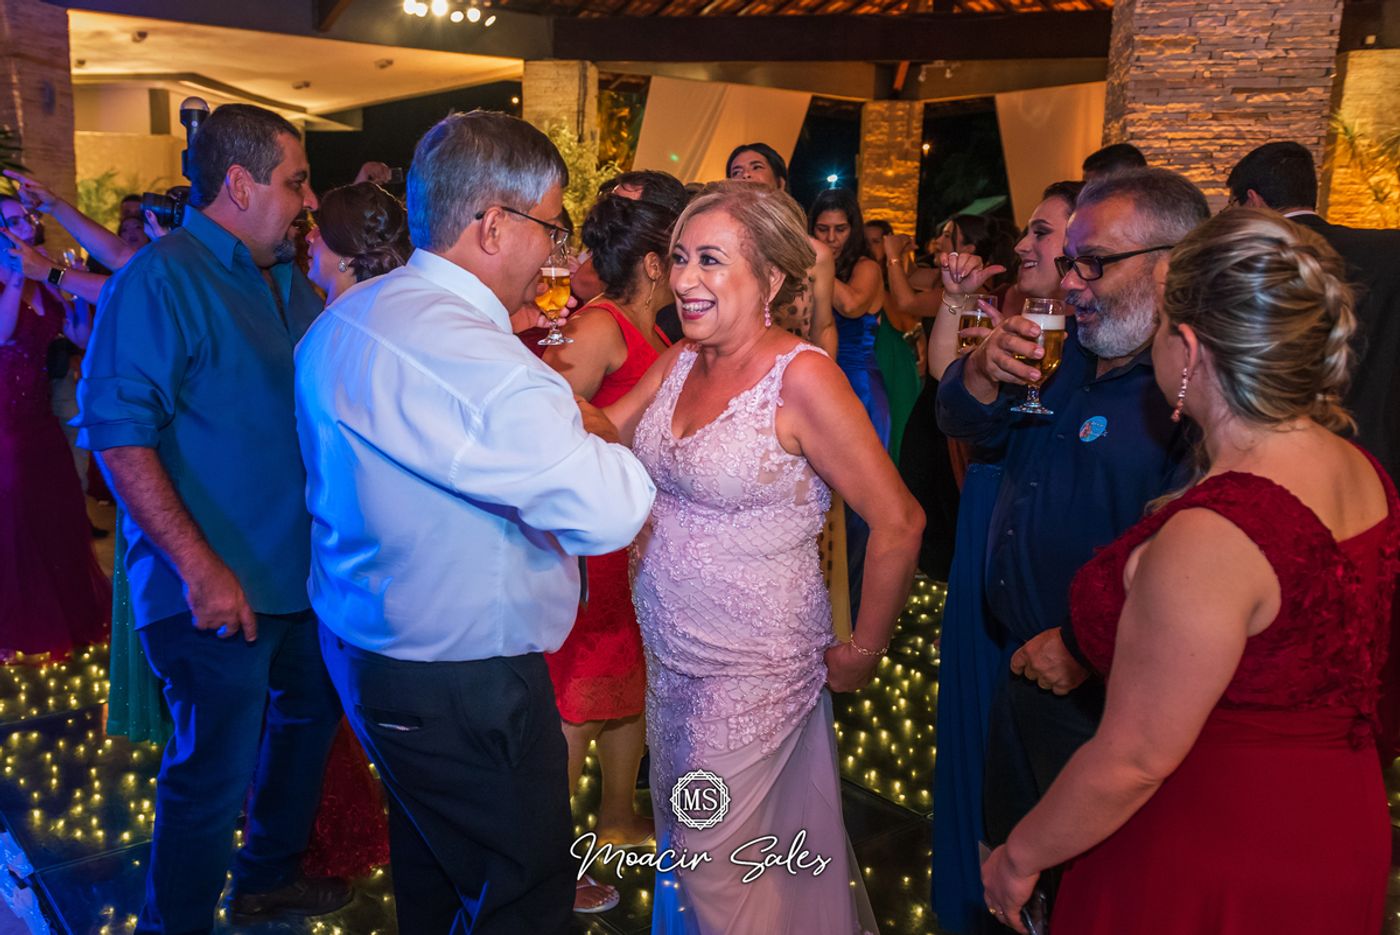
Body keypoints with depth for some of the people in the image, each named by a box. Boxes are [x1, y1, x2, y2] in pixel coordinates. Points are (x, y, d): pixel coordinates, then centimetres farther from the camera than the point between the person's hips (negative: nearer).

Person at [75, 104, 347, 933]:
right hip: (217, 591, -9)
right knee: (214, 774, 3)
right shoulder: (161, 278, -14)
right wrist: (199, 568, -26)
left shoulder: (288, 282, 10)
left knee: (307, 719, 23)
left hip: (302, 573, 9)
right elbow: (118, 430, -20)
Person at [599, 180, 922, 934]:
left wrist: (863, 652, -10)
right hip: (668, 654, 7)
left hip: (753, 666, -6)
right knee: (678, 836, 23)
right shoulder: (678, 362, 1)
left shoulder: (801, 377, -20)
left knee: (714, 860, 10)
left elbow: (897, 523, -19)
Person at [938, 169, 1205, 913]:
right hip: (1026, 670, 8)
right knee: (1012, 846, 26)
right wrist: (985, 370, -10)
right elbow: (968, 428, 11)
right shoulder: (1070, 354, 6)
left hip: (1101, 696, -8)